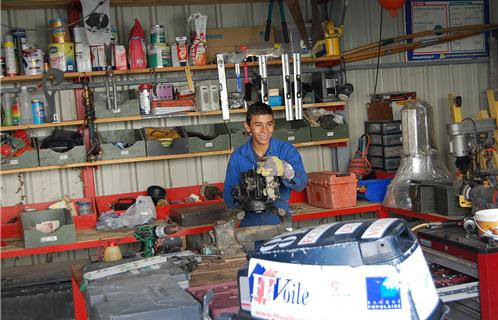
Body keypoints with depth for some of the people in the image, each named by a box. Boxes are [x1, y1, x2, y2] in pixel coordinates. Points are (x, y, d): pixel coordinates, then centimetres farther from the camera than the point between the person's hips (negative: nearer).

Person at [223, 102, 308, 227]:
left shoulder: (287, 150, -2)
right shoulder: (237, 157, 1)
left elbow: (301, 183, -17)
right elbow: (228, 197, -1)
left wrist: (285, 170, -39)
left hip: (280, 222, -1)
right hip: (250, 225, 1)